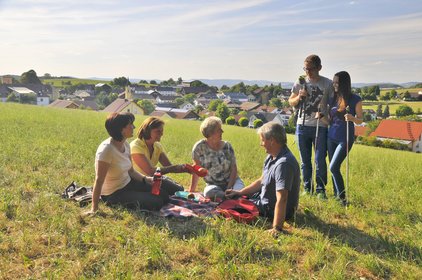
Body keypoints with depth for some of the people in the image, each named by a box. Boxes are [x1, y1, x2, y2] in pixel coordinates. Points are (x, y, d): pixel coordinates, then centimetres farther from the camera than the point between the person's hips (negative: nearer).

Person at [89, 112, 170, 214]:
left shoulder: (125, 145, -2)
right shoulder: (106, 149, -27)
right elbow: (99, 180, -28)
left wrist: (145, 179, -9)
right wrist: (94, 208, -27)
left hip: (128, 183, 8)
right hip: (114, 193, -8)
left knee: (164, 196, 3)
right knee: (156, 203, -14)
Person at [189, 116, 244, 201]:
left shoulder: (227, 146, -2)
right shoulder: (199, 147, -9)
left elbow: (234, 169, -3)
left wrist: (229, 188, -15)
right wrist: (191, 190, 1)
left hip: (232, 181, 1)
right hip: (213, 185, -1)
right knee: (209, 192, -35)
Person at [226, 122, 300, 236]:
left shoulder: (283, 163, -33)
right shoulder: (272, 156, -1)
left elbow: (281, 199, -38)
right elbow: (261, 181, 11)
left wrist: (276, 228, -40)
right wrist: (239, 192, 7)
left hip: (271, 209, -10)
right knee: (234, 197, 22)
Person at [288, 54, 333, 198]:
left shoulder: (328, 84, 0)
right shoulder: (300, 82, 5)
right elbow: (291, 102, 12)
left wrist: (325, 114, -14)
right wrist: (299, 97, -9)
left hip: (320, 127, -2)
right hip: (302, 126, 3)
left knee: (320, 160, -3)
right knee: (305, 161, 10)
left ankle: (321, 190, 11)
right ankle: (307, 188, 22)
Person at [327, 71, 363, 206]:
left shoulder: (355, 99, -7)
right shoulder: (333, 98, 7)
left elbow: (360, 120, -3)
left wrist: (352, 118, -24)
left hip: (345, 139, -5)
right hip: (331, 137, 5)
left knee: (333, 167, -14)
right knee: (334, 168, 10)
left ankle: (342, 197, -2)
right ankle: (336, 194, 25)